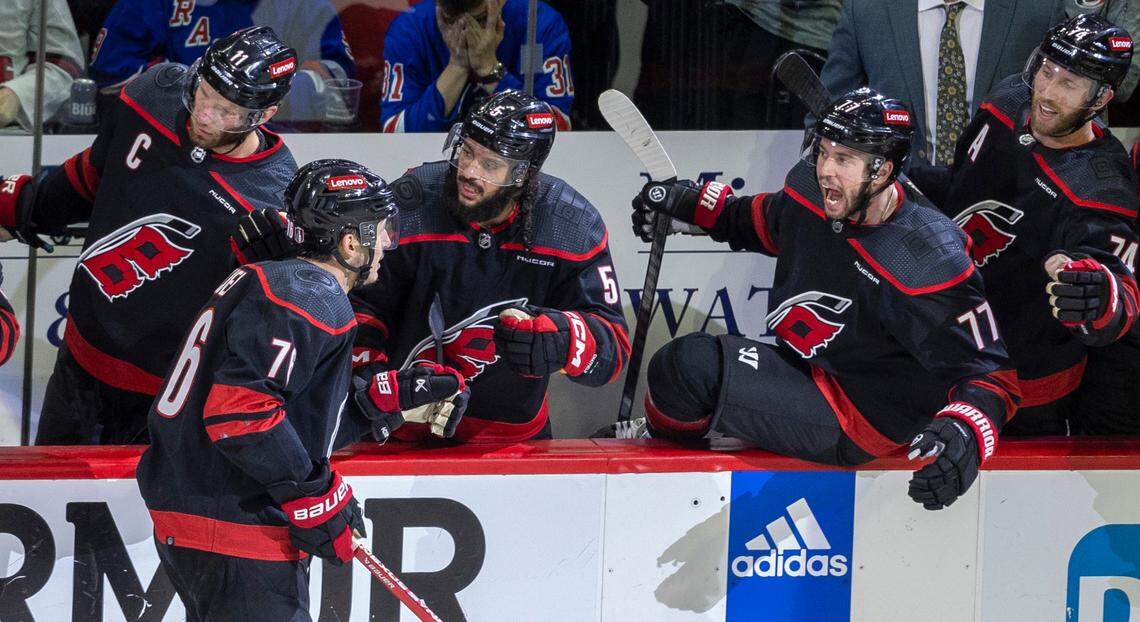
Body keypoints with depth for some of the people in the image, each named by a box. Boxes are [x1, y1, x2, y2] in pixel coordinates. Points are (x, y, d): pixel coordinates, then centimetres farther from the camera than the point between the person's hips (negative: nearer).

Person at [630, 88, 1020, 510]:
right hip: (804, 376, 8)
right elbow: (767, 225, 22)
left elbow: (989, 372, -23)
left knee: (690, 366, -20)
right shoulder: (811, 191, -5)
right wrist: (692, 203, 15)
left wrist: (966, 433, -43)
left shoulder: (930, 264, -27)